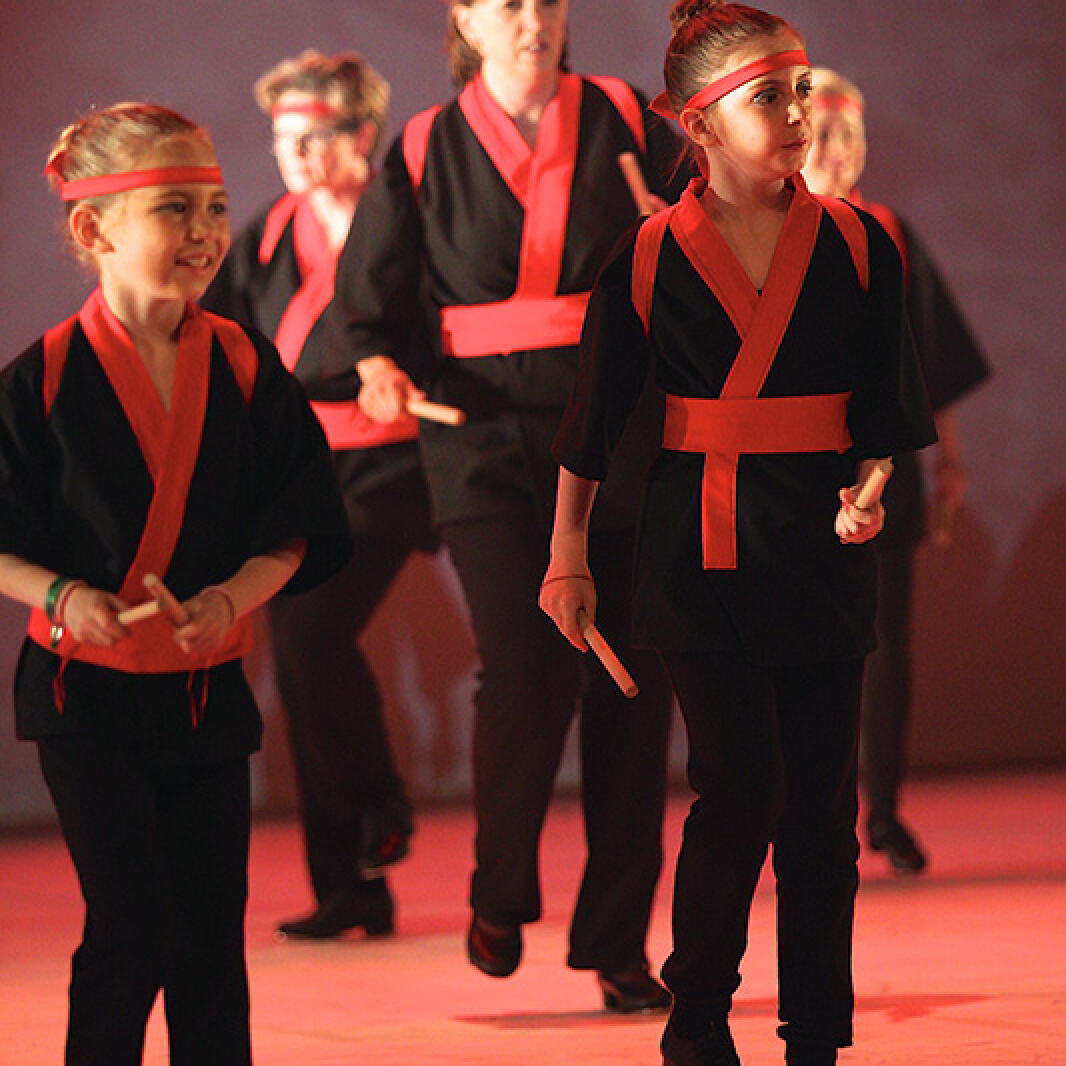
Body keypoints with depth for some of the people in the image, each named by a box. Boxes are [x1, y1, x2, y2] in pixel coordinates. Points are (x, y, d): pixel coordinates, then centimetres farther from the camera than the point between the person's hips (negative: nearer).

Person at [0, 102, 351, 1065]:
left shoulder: (246, 367, 0)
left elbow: (294, 531, 1)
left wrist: (230, 599, -16)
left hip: (208, 687, 3)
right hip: (86, 690, -3)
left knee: (212, 936, 5)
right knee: (133, 930, -8)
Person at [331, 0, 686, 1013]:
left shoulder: (625, 121, 6)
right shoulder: (424, 152, 5)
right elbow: (367, 296, 10)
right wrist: (380, 368, -11)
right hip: (487, 440, -1)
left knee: (631, 683, 0)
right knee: (526, 670, -14)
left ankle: (618, 946, 11)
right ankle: (500, 892, 13)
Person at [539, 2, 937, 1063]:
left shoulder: (855, 246, 3)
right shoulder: (652, 255, -2)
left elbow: (888, 413, 7)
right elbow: (593, 419, 7)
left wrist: (867, 491, -12)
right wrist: (568, 554, 12)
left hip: (820, 544, 2)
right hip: (700, 547, -2)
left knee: (821, 805, 2)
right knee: (741, 788, -10)